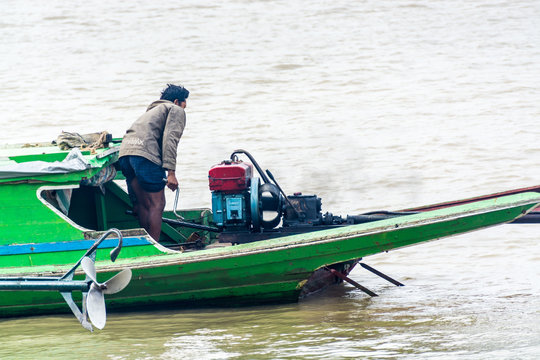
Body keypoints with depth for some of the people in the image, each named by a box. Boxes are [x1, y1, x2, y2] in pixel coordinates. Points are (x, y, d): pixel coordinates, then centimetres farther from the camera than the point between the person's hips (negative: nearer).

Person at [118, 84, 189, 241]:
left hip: (125, 151, 8)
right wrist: (171, 172, -12)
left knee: (142, 204, 13)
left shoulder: (152, 110, 38)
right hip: (145, 152, -8)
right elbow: (170, 138, -4)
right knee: (157, 204, -4)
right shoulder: (176, 110, 14)